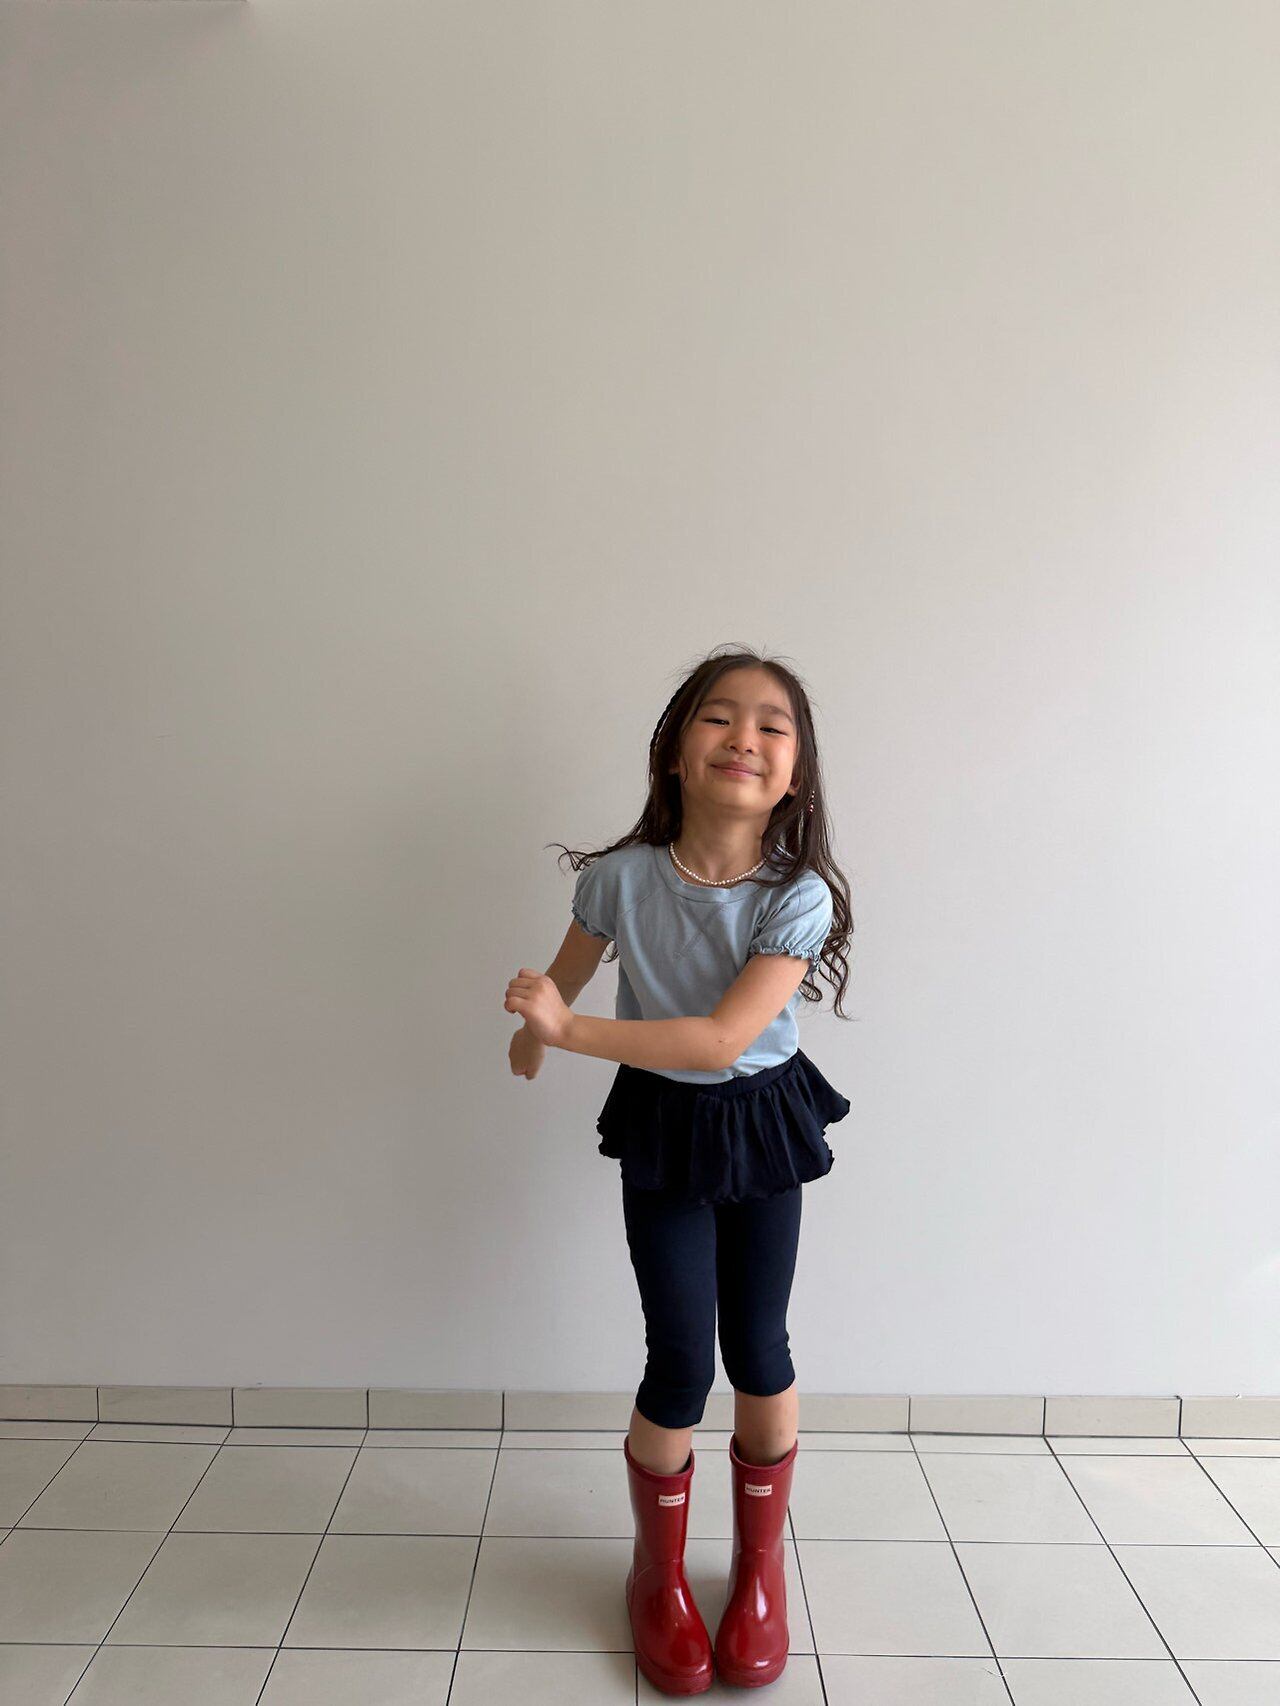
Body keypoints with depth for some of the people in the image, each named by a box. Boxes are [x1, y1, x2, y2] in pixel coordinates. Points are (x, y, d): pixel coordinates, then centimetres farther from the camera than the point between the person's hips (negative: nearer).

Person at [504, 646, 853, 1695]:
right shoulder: (622, 877, -18)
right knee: (681, 1366, 2)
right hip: (661, 1130, 0)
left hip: (762, 1124, 0)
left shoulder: (798, 894, -23)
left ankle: (761, 1562, 39)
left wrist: (567, 1029, -34)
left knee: (759, 1354, 10)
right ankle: (659, 1572, 31)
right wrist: (536, 1033, 17)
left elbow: (724, 1036, -31)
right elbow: (567, 974, 3)